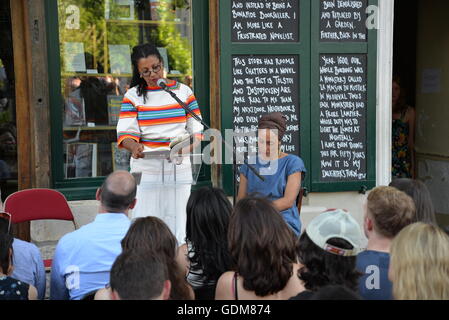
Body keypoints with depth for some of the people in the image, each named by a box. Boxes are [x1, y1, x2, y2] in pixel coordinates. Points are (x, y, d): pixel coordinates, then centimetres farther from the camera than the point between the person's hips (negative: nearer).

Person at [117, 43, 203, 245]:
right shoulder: (133, 95, 5)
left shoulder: (183, 91, 7)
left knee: (178, 225, 2)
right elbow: (125, 133, -4)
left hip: (179, 169, 1)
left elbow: (197, 129, 6)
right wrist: (134, 147, -27)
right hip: (146, 169, -1)